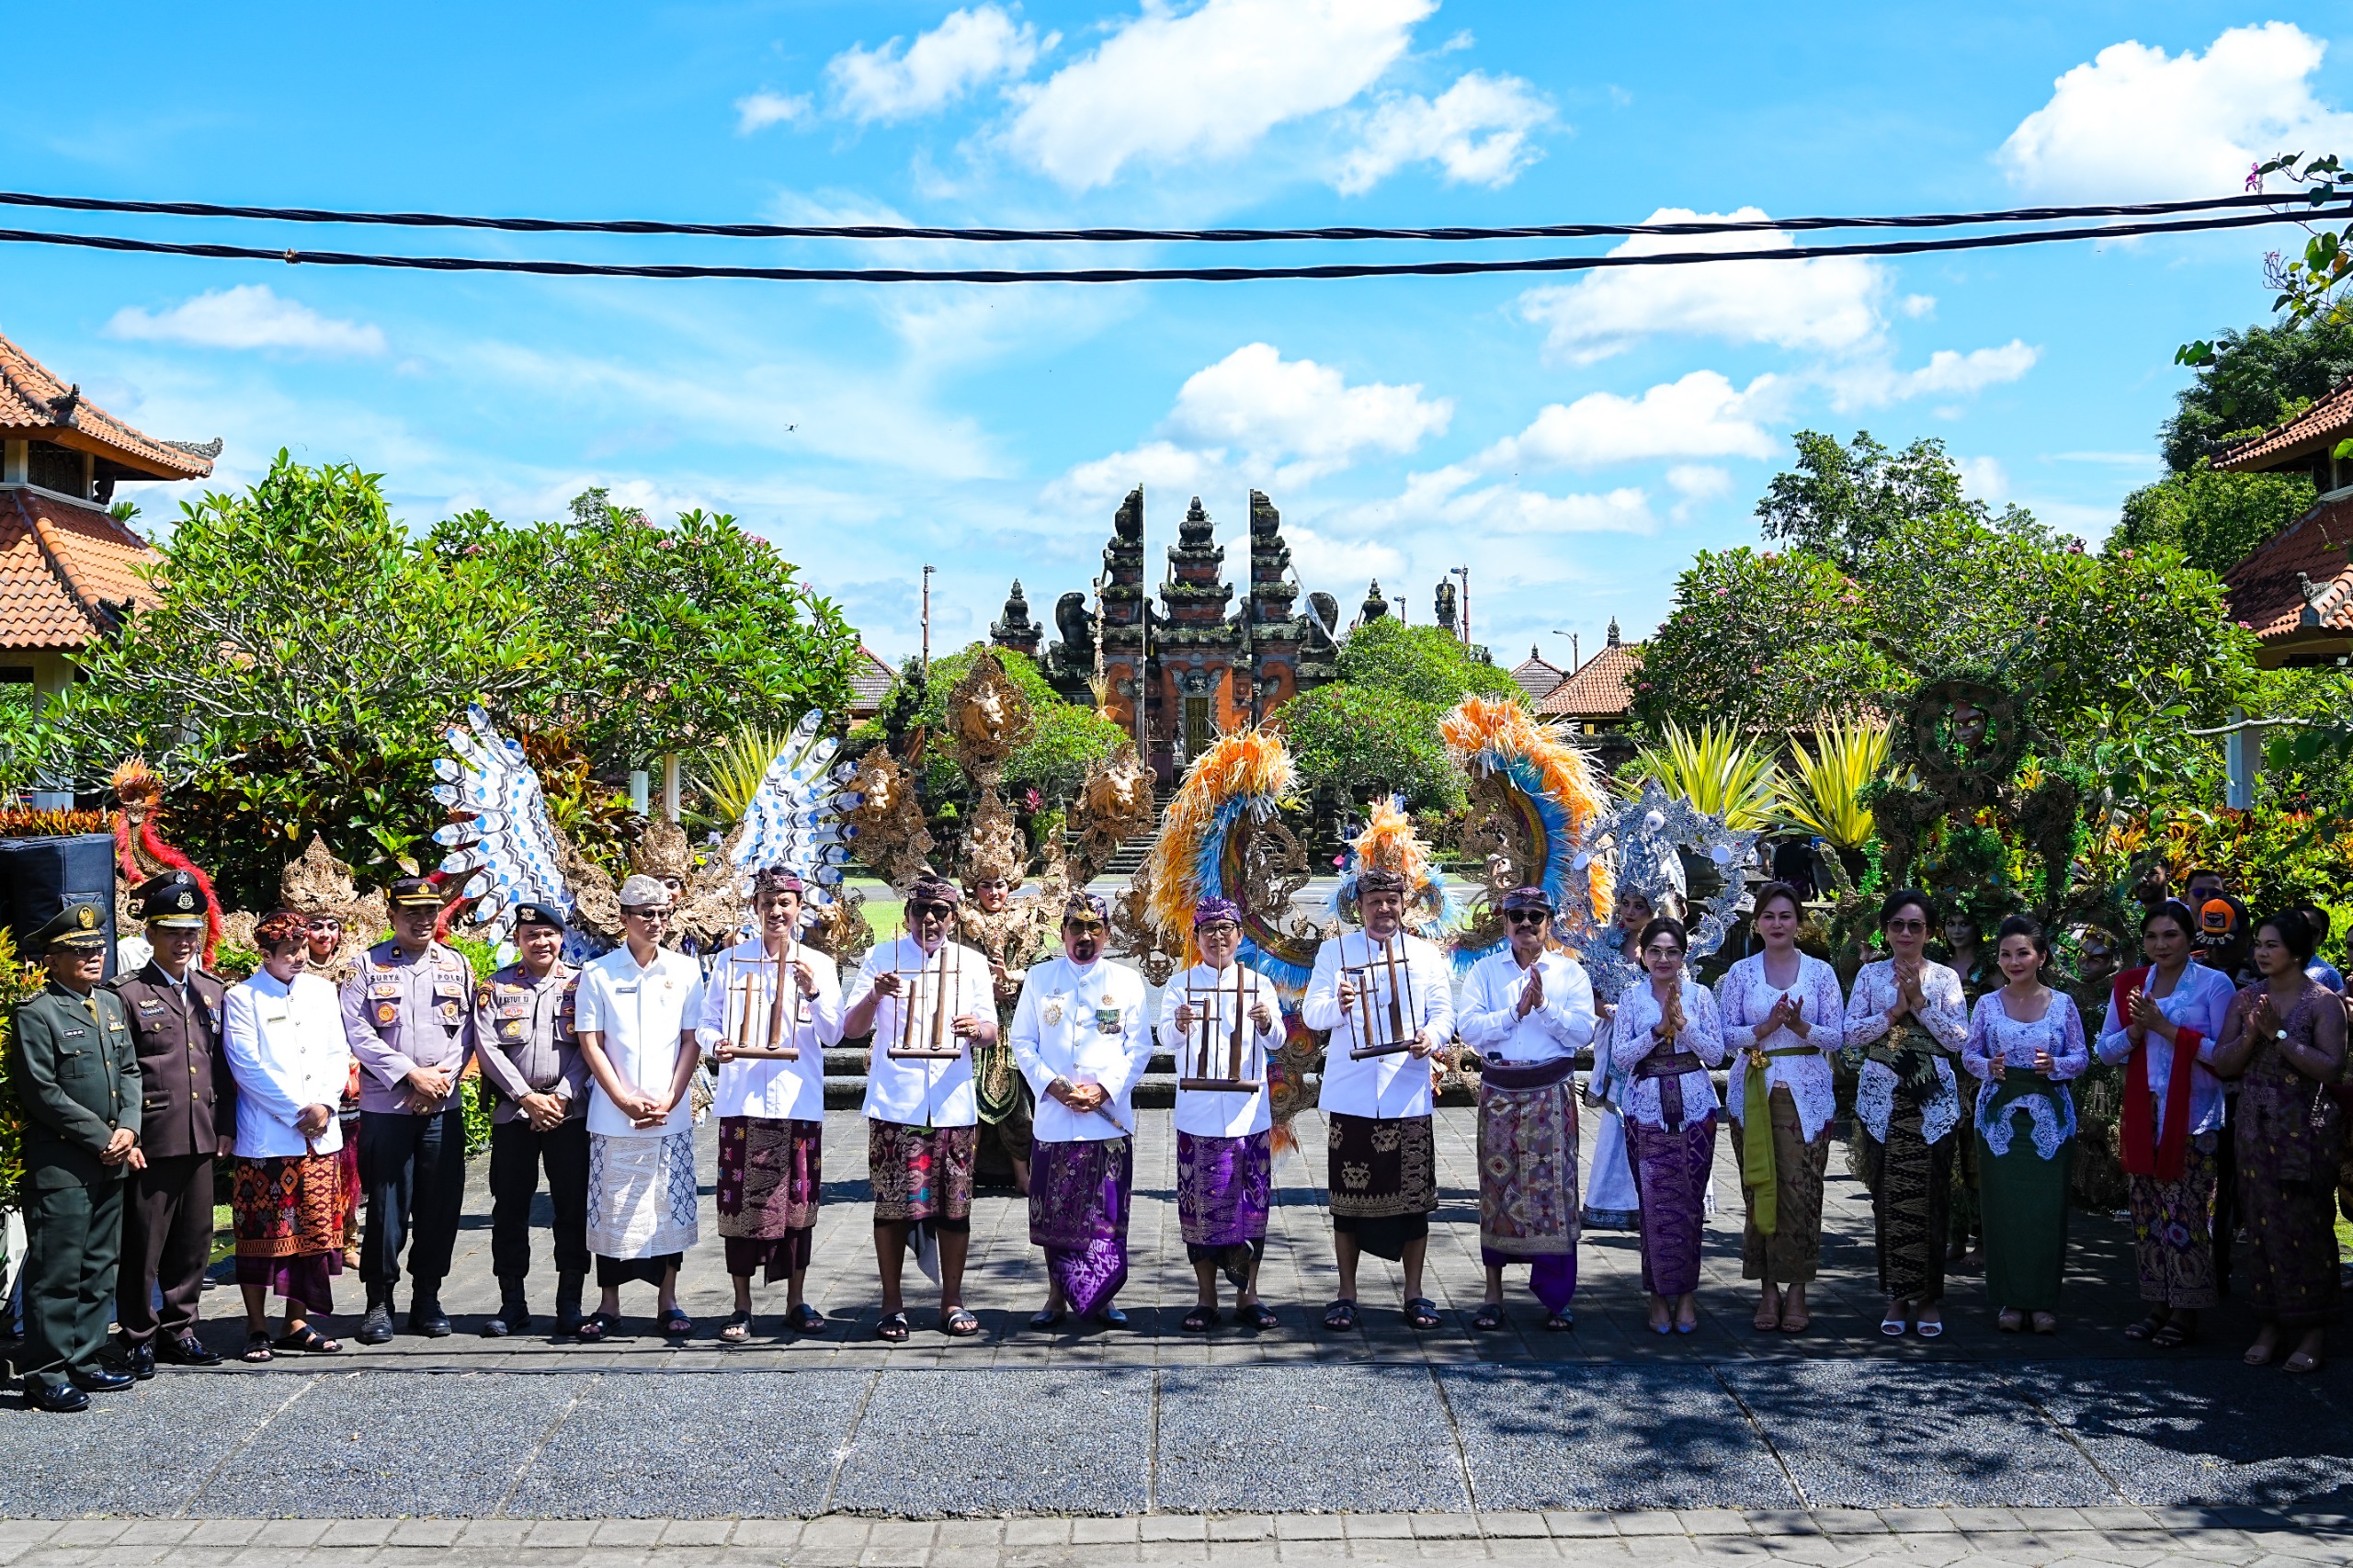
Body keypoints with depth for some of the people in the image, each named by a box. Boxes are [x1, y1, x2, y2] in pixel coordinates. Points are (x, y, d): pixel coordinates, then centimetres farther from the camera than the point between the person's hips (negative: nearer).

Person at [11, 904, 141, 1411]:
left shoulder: (111, 1004, 14)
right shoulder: (36, 1013, -9)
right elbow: (42, 1092, -14)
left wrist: (128, 1129, -2)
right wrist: (102, 1138, -13)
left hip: (110, 1162, 7)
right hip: (59, 1166, -7)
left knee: (99, 1268, 12)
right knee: (56, 1272, -3)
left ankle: (84, 1362, 20)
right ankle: (45, 1375, 4)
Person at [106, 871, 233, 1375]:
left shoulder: (214, 991, 13)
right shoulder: (126, 994, -3)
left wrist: (225, 1130, 8)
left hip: (202, 1142, 5)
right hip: (151, 1141, -5)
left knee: (194, 1241, 12)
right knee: (142, 1244, 2)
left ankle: (179, 1330, 24)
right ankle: (139, 1338, 14)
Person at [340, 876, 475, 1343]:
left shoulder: (458, 966, 11)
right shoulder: (368, 966, 2)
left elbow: (466, 1033, 9)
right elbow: (357, 1032, -5)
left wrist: (443, 1079, -7)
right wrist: (412, 1075, -11)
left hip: (445, 1108, 3)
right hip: (386, 1107, -3)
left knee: (440, 1205, 4)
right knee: (387, 1207, -1)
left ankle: (427, 1298, 15)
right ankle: (379, 1302, 10)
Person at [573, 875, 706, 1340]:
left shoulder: (685, 970, 4)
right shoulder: (598, 973, 0)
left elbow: (692, 1041, 4)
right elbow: (590, 1044, -1)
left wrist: (668, 1100, -6)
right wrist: (626, 1101, -10)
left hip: (671, 1117, 1)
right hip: (612, 1117, -1)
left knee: (671, 1208, 5)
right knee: (610, 1210, 3)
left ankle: (667, 1301, 16)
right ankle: (608, 1304, 14)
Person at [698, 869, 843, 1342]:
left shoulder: (820, 964, 7)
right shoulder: (730, 961, 7)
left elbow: (832, 1035, 3)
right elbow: (706, 1023, 7)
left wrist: (813, 992, -13)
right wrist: (716, 1045, -14)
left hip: (799, 1101, 1)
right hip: (742, 1099, -1)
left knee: (798, 1200, 5)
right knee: (740, 1200, -1)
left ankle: (796, 1302, 16)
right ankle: (742, 1306, 9)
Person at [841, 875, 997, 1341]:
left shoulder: (971, 962, 10)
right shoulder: (882, 957, 4)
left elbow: (991, 1031, 7)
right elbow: (851, 1029, 0)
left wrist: (977, 1029, -17)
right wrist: (874, 995, -19)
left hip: (953, 1105, 2)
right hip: (894, 1105, -2)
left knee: (954, 1205, 4)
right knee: (893, 1204, 0)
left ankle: (952, 1302, 16)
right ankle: (892, 1304, 10)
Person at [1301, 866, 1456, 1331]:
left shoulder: (1426, 955, 10)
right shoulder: (1336, 951, 5)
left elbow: (1443, 1013, 5)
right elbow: (1311, 1011, -2)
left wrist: (1430, 1037, -18)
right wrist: (1337, 1006, -25)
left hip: (1407, 1093, 1)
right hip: (1350, 1095, -1)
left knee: (1414, 1194, 3)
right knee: (1349, 1197, 4)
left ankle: (1414, 1294, 16)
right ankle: (1346, 1295, 15)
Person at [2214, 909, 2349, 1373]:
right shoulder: (2245, 999, 8)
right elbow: (2223, 1065, 5)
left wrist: (2279, 1034, -18)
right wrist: (2251, 1035, -13)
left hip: (2306, 1129, -4)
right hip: (2256, 1126, 4)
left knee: (2306, 1224, -2)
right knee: (2262, 1222, 6)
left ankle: (2313, 1333, 7)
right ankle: (2271, 1325, 15)